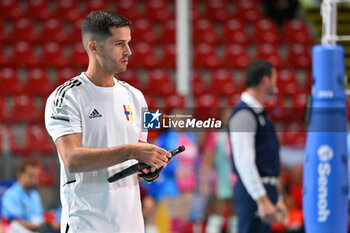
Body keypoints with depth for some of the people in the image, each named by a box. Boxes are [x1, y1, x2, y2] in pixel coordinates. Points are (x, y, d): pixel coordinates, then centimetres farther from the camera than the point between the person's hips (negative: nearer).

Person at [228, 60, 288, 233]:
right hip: (253, 192, -10)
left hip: (263, 191, 10)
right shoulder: (244, 114, -14)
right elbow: (244, 162, -21)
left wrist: (275, 199, 24)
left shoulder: (258, 112, 19)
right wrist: (262, 200, -26)